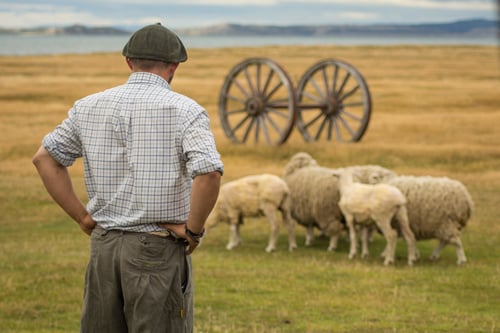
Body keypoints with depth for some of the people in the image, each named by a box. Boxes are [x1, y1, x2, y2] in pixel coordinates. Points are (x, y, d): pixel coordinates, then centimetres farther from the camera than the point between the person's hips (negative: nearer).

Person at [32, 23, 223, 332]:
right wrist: (193, 230, -11)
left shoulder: (89, 106, 6)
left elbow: (45, 158, 10)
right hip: (159, 249, -5)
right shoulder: (184, 110, -10)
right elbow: (209, 173, -24)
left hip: (104, 246, 5)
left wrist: (83, 217, 10)